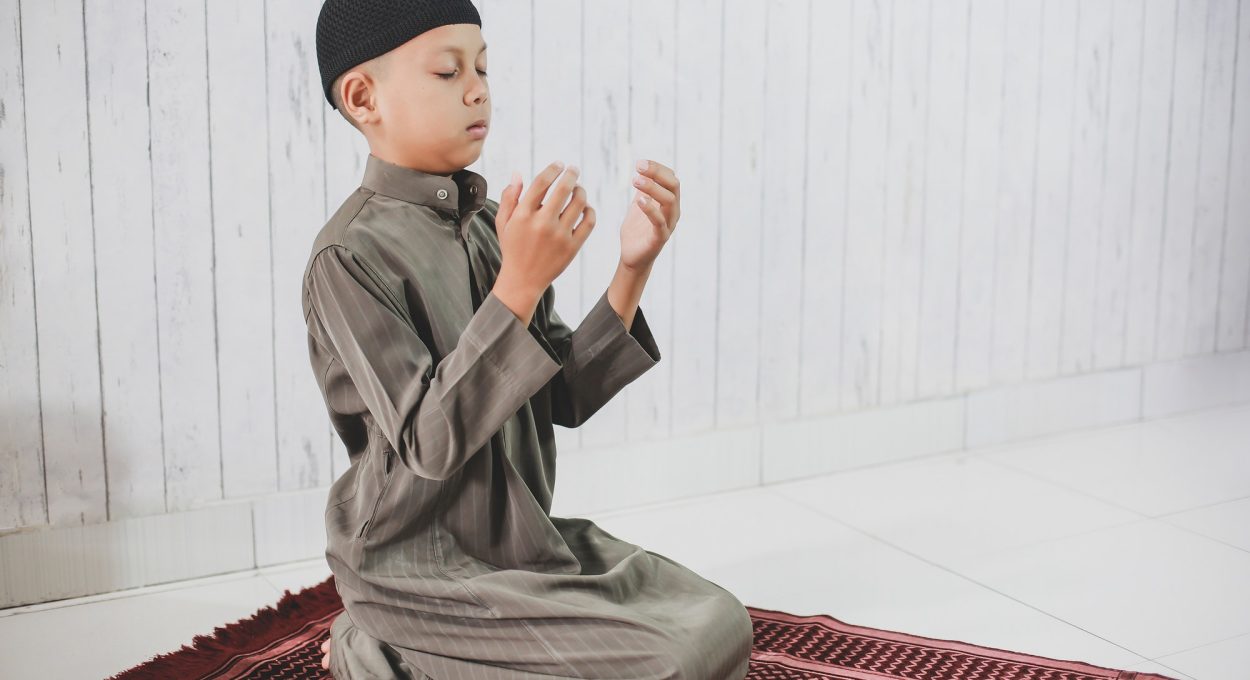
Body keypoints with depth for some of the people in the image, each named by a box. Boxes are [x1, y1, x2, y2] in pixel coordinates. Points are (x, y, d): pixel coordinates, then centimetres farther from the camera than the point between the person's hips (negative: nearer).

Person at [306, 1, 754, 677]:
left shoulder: (494, 227, 4)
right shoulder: (350, 256, -17)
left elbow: (565, 398, 4)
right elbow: (429, 442, -24)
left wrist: (632, 271, -8)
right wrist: (521, 285, -31)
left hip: (520, 540, 8)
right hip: (423, 567, -7)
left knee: (717, 622, 4)